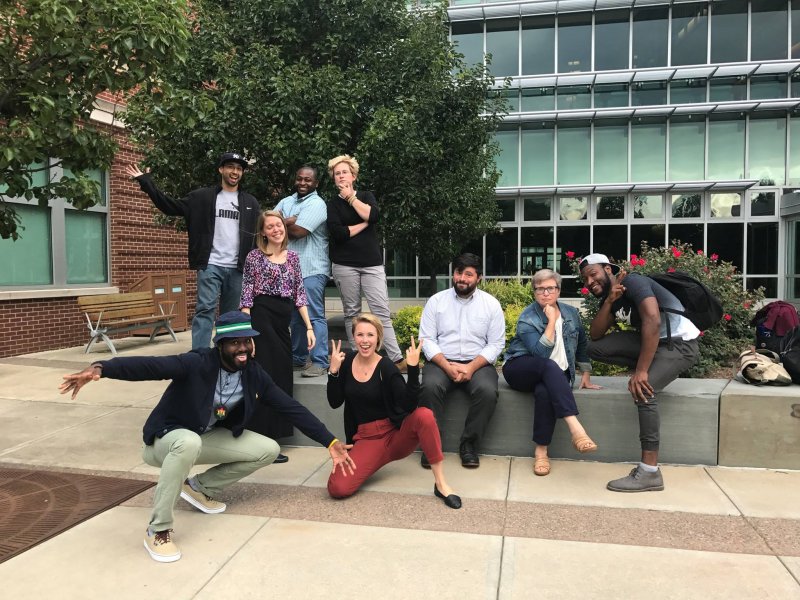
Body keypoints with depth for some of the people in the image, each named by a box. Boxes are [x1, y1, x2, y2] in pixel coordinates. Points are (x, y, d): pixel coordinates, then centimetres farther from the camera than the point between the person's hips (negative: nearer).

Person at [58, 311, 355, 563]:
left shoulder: (254, 375, -11)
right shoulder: (197, 364, -27)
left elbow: (293, 409, -8)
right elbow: (151, 365, -43)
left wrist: (331, 442, -10)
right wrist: (100, 369, -61)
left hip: (207, 438, 6)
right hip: (165, 438, -6)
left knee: (268, 450, -5)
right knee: (189, 442, -41)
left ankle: (199, 487, 10)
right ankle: (158, 531, -23)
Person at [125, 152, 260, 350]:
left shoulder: (251, 203, 11)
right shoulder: (203, 197, 6)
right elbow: (171, 207, 5)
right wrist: (146, 182, -1)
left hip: (238, 269, 2)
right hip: (210, 265, -2)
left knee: (232, 316, 8)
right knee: (205, 309, -8)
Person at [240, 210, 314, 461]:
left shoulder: (293, 257, 13)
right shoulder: (255, 256, -2)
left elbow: (299, 294, 13)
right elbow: (246, 296, -5)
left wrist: (309, 327, 6)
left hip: (283, 321, 6)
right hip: (262, 319, -6)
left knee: (282, 377, 6)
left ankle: (273, 436, 18)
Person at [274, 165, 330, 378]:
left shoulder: (316, 204, -7)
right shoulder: (286, 201, 17)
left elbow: (297, 231, -16)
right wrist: (290, 221, -9)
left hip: (310, 270, -7)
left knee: (314, 316, -8)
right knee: (296, 317, 14)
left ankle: (319, 362, -6)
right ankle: (298, 358, 25)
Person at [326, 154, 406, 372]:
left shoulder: (366, 196, 13)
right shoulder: (332, 205, 8)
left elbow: (373, 215, -10)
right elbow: (338, 233, -9)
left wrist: (350, 197, -3)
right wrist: (364, 223, -3)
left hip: (372, 263, 0)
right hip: (345, 265, 0)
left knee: (382, 311, -7)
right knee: (351, 312, 3)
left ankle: (397, 359, -9)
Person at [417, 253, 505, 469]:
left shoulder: (491, 304, 5)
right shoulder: (436, 301, 4)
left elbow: (496, 344, 1)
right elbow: (427, 339, -1)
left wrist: (471, 367, -14)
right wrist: (447, 366, -16)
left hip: (477, 362, 0)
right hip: (441, 361, 0)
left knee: (488, 391, -30)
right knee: (430, 386, -32)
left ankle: (469, 444, -11)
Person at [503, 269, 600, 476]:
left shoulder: (570, 312, 6)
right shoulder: (527, 318, -10)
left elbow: (582, 345, 17)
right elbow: (541, 353, -23)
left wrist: (585, 376, 13)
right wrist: (551, 321, -21)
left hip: (555, 376, 3)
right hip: (521, 369, -3)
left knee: (544, 392, -35)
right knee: (549, 366, -38)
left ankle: (541, 451, -26)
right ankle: (576, 429, -47)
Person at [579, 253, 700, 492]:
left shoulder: (632, 282, -18)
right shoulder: (608, 297, 6)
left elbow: (653, 321, -31)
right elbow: (595, 336, -2)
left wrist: (641, 371, -34)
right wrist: (609, 302, -15)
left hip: (681, 342, -8)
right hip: (649, 340, 8)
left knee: (642, 387, -31)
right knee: (596, 349, -6)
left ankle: (650, 472, -26)